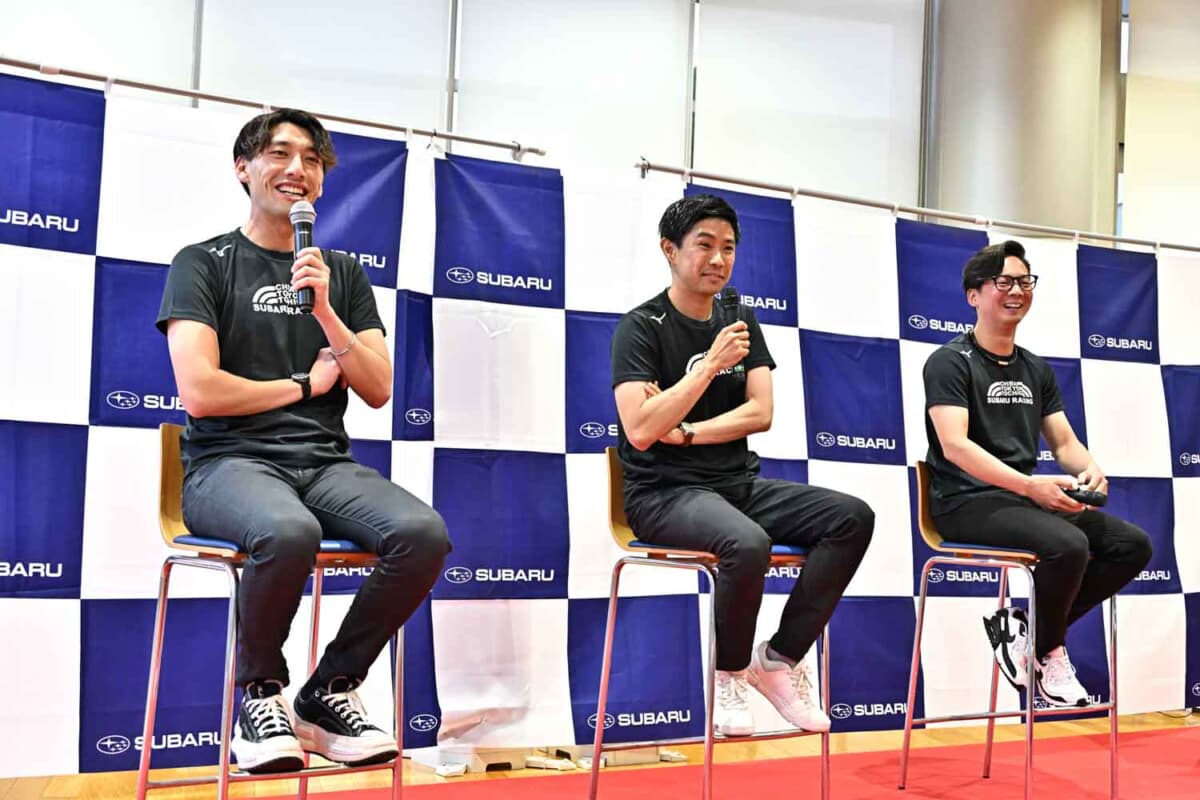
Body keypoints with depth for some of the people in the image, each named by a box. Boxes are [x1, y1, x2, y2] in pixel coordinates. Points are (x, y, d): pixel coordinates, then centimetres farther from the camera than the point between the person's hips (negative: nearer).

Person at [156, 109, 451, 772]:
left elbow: (378, 390, 7)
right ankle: (258, 696, -8)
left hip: (325, 463, 4)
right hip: (230, 462, -4)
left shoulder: (343, 274, 17)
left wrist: (324, 309, -6)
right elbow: (199, 392, -8)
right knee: (289, 532, -39)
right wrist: (306, 382, 2)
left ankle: (328, 694, -4)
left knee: (424, 534, -26)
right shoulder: (203, 263, 5)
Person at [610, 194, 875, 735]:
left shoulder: (741, 322, 13)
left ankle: (779, 659, -5)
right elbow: (639, 431, -19)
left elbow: (760, 413, 2)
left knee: (852, 516, -14)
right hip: (664, 493, -6)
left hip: (739, 483, 6)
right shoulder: (641, 327, -6)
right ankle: (729, 672, -7)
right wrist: (711, 363, -19)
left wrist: (682, 431, -10)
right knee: (747, 543, -36)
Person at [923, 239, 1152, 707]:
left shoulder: (1037, 370, 17)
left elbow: (1065, 442, 14)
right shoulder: (950, 362, -6)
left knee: (1132, 544, -7)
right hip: (967, 504, -8)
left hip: (1024, 500, 8)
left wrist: (1091, 471, -10)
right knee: (1068, 544, -31)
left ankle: (1024, 628, 1)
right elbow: (955, 445, -19)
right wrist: (1030, 485, -30)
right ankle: (1047, 651, -2)